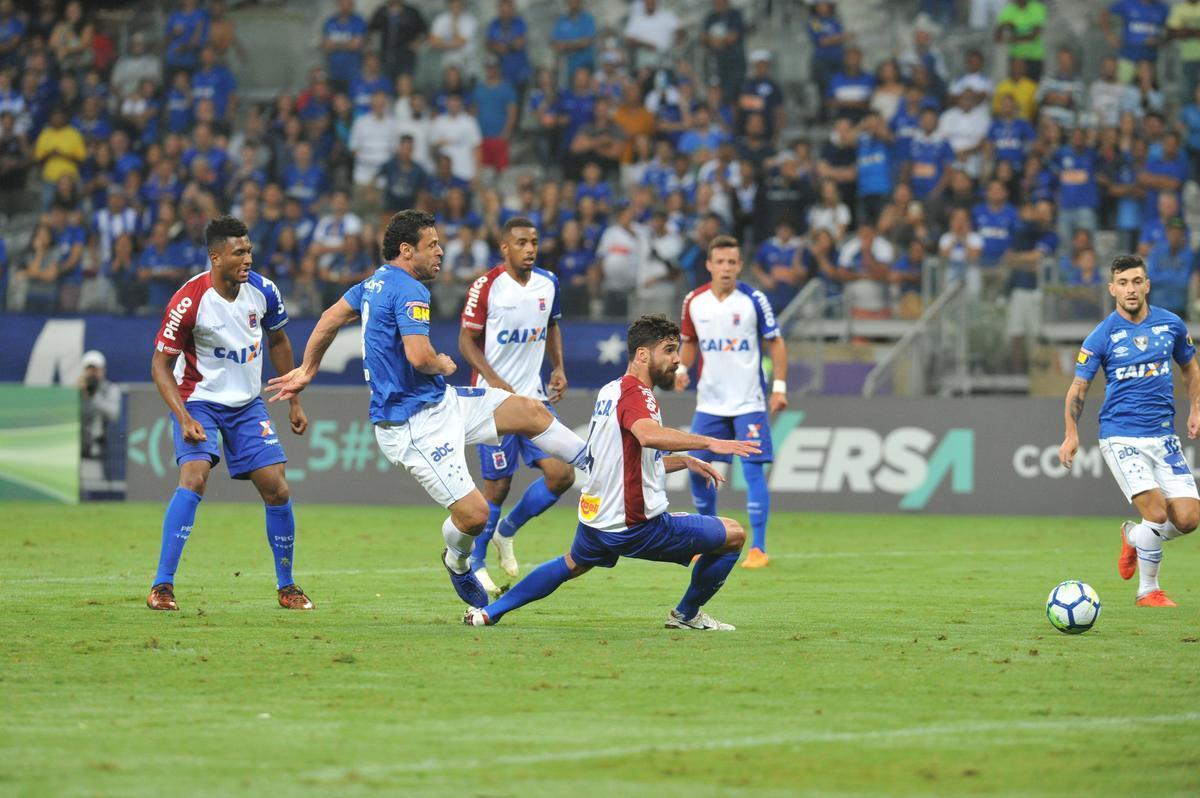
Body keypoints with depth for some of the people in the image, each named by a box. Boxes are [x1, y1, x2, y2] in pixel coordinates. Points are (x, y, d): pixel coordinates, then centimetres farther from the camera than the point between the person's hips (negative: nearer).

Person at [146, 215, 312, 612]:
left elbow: (278, 342, 12)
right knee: (194, 478, -25)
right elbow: (161, 364, -15)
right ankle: (162, 586, -19)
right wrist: (184, 418, -26)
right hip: (198, 399, -4)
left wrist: (294, 401, 13)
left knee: (277, 490, -2)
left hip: (247, 403, 4)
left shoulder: (262, 291, -7)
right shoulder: (189, 301, -22)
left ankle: (286, 586, 17)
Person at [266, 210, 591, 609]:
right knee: (474, 513, -11)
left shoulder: (376, 282, 11)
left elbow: (331, 318, 21)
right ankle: (458, 563, 19)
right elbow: (419, 356, -31)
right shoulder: (409, 291, -20)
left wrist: (306, 370, 32)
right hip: (414, 425, -11)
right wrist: (445, 365, -8)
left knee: (530, 410, 9)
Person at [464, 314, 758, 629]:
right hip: (635, 526, -9)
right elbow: (647, 434, -40)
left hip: (595, 518, 9)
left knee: (572, 564, 38)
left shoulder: (610, 390, 12)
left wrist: (683, 461, 17)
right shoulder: (635, 393, -17)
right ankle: (687, 614, 19)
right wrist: (709, 443, -42)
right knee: (733, 535, 4)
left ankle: (488, 613, 36)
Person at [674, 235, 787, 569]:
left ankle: (758, 549, -6)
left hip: (748, 402, -4)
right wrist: (682, 369, -4)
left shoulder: (754, 300, -8)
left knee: (753, 469, -10)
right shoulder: (694, 302, 1)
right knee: (697, 469, 3)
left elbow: (775, 343, -1)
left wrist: (779, 386, -9)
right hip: (709, 401, 4)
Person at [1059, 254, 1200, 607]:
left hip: (1163, 436, 4)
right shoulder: (1102, 336, -5)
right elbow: (1078, 387, -1)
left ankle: (1134, 536, 24)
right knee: (1157, 512, -20)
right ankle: (1147, 590, 1)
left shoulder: (1171, 325, 5)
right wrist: (1071, 435, -13)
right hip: (1120, 437, -4)